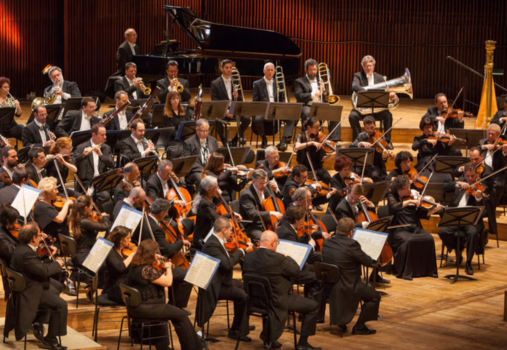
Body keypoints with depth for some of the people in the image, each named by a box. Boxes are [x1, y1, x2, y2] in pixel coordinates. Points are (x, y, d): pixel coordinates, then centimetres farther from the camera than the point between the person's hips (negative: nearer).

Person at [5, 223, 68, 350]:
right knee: (61, 304, -17)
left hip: (26, 286, 11)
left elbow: (37, 265, 16)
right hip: (29, 293, -11)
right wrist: (57, 264, -16)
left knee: (55, 291, 31)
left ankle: (37, 323, 38)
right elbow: (44, 270, -33)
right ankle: (50, 339, -5)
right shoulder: (26, 253, -31)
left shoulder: (22, 247, 2)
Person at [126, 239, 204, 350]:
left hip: (135, 306, 10)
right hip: (145, 308, -10)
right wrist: (168, 267, -3)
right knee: (181, 315, -5)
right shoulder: (146, 269, -25)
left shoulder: (135, 265, 5)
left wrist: (163, 269, 9)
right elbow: (168, 282, -19)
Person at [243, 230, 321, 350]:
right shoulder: (278, 258, -24)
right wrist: (288, 258, 8)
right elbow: (296, 271, -10)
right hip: (276, 301, -7)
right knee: (313, 306, 5)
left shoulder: (249, 256, -6)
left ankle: (267, 334, 34)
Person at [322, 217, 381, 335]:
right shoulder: (352, 245, -21)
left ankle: (340, 321, 34)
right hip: (347, 288, -8)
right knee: (375, 296, 9)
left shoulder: (327, 243, 0)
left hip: (329, 286, 8)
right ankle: (359, 326, 9)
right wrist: (375, 262, 10)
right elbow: (369, 263, -15)